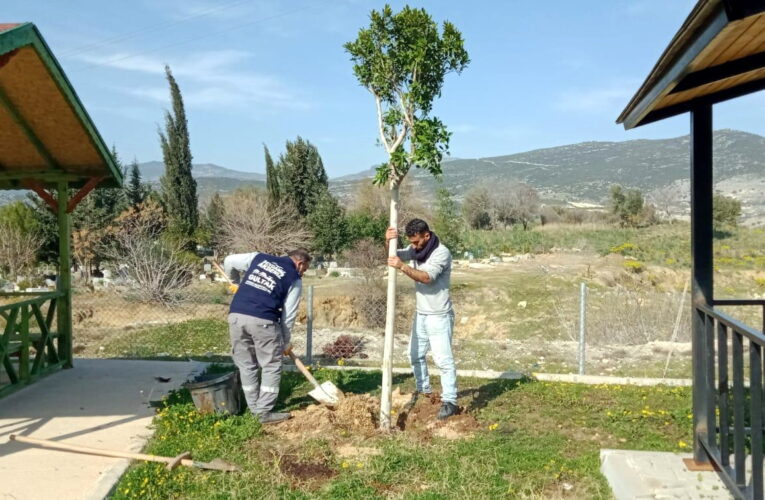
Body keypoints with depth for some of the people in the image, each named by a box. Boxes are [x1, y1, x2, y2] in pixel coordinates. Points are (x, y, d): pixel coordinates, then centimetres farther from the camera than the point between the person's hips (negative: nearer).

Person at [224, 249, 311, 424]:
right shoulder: (295, 279, 9)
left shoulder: (259, 257, 19)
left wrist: (238, 282, 39)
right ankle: (265, 412, 9)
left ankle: (254, 408, 21)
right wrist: (285, 343, 18)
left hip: (235, 315, 5)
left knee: (246, 365, 14)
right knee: (271, 365, 9)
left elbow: (229, 261, 21)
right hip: (262, 321, -5)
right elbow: (289, 315, 8)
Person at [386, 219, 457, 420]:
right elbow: (396, 256, -5)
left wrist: (403, 267, -36)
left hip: (439, 316, -8)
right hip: (421, 314, 8)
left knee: (443, 359, -7)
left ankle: (449, 401, -1)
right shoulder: (415, 249, 5)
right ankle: (423, 390, 34)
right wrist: (389, 241, -25)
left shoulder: (442, 252, -18)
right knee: (415, 355, 17)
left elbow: (427, 277, -28)